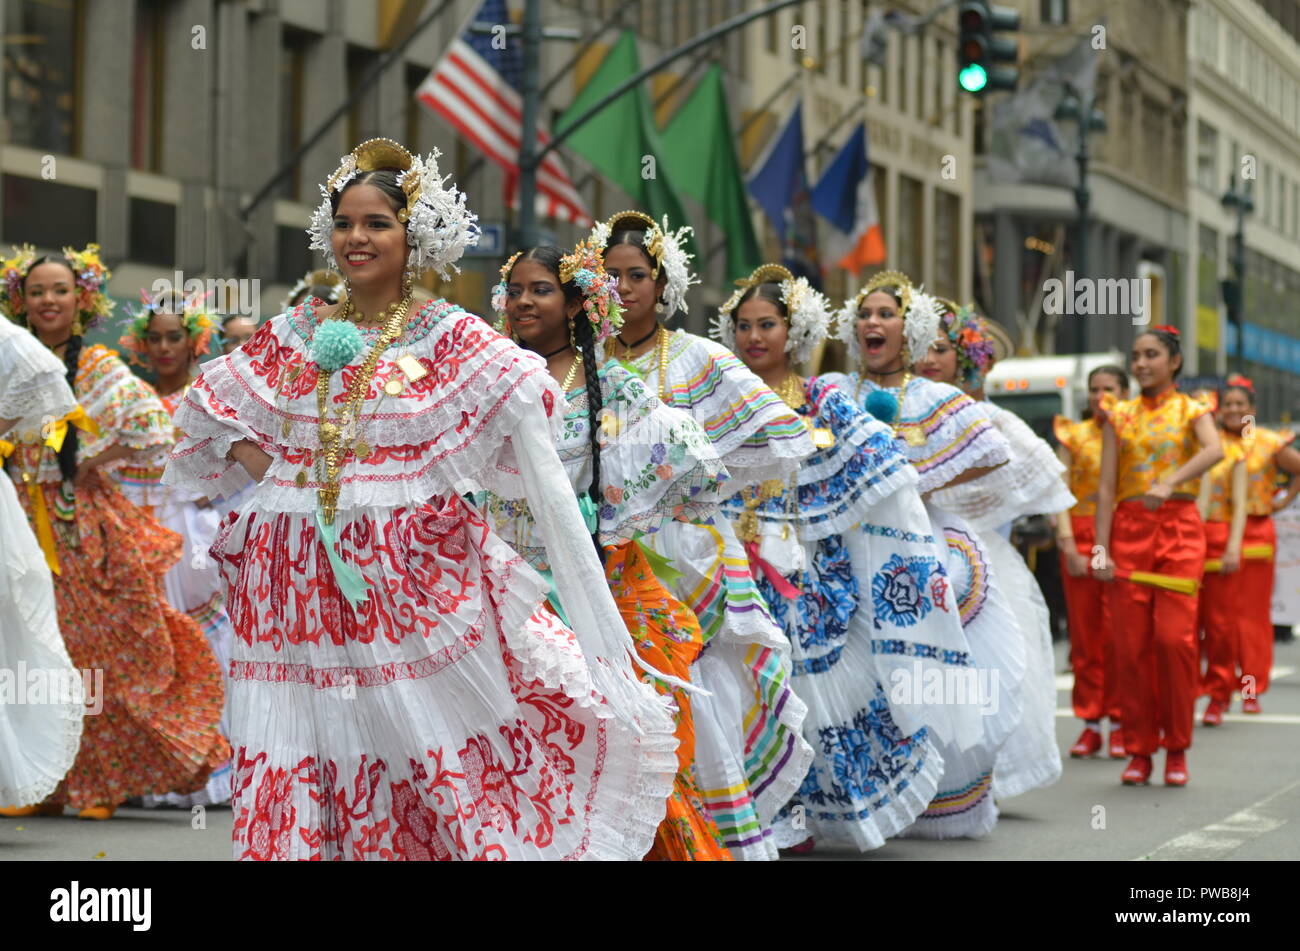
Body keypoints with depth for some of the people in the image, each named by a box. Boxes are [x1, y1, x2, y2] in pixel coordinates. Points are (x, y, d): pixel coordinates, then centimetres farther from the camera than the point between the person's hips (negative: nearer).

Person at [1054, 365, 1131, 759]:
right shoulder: (1074, 435, 9)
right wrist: (1068, 544, -9)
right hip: (1080, 537, 2)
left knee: (1119, 635, -7)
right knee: (1084, 634, 2)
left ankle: (1120, 724, 0)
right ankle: (1090, 724, 8)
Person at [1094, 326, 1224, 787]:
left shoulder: (1191, 411, 7)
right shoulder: (1119, 415, 12)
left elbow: (1214, 451, -16)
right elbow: (1106, 487, 6)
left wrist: (1169, 483, -32)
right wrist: (1101, 548, -4)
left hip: (1178, 528, -2)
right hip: (1129, 528, 2)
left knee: (1175, 637, -12)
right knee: (1131, 643, -2)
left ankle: (1177, 749, 1)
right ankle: (1139, 751, 6)